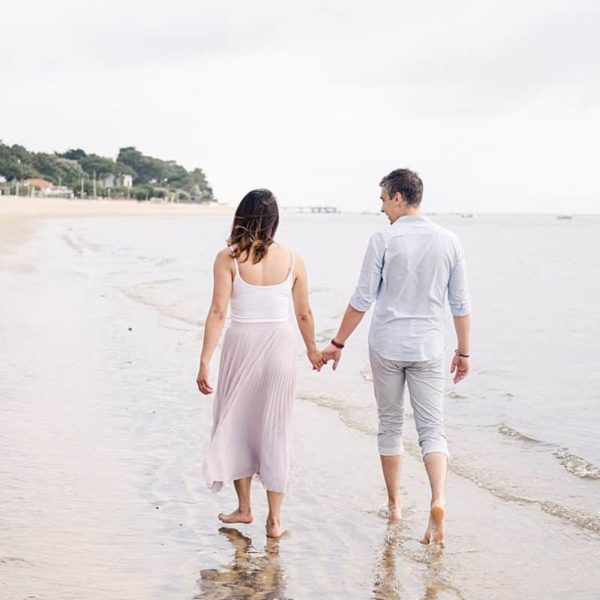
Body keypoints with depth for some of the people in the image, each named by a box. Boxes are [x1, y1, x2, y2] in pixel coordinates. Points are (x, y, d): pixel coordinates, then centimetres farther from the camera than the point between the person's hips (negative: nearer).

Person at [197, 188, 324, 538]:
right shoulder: (293, 261, 0)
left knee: (236, 425, 16)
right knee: (275, 430, 9)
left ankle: (244, 508, 26)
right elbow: (304, 314, 7)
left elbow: (218, 313, -11)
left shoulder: (229, 259, -7)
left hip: (241, 345, -1)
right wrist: (312, 350, 24)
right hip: (280, 346, 2)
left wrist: (205, 361, -7)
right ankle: (275, 519, 12)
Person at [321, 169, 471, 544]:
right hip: (428, 349, 1)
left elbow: (362, 299, -6)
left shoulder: (384, 240, -8)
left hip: (387, 347, -1)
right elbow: (461, 304, 4)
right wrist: (464, 352, 13)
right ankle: (439, 501, -20)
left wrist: (338, 343, 4)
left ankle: (395, 506, 21)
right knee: (432, 428, 3)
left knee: (391, 425, 13)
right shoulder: (448, 242, 1)